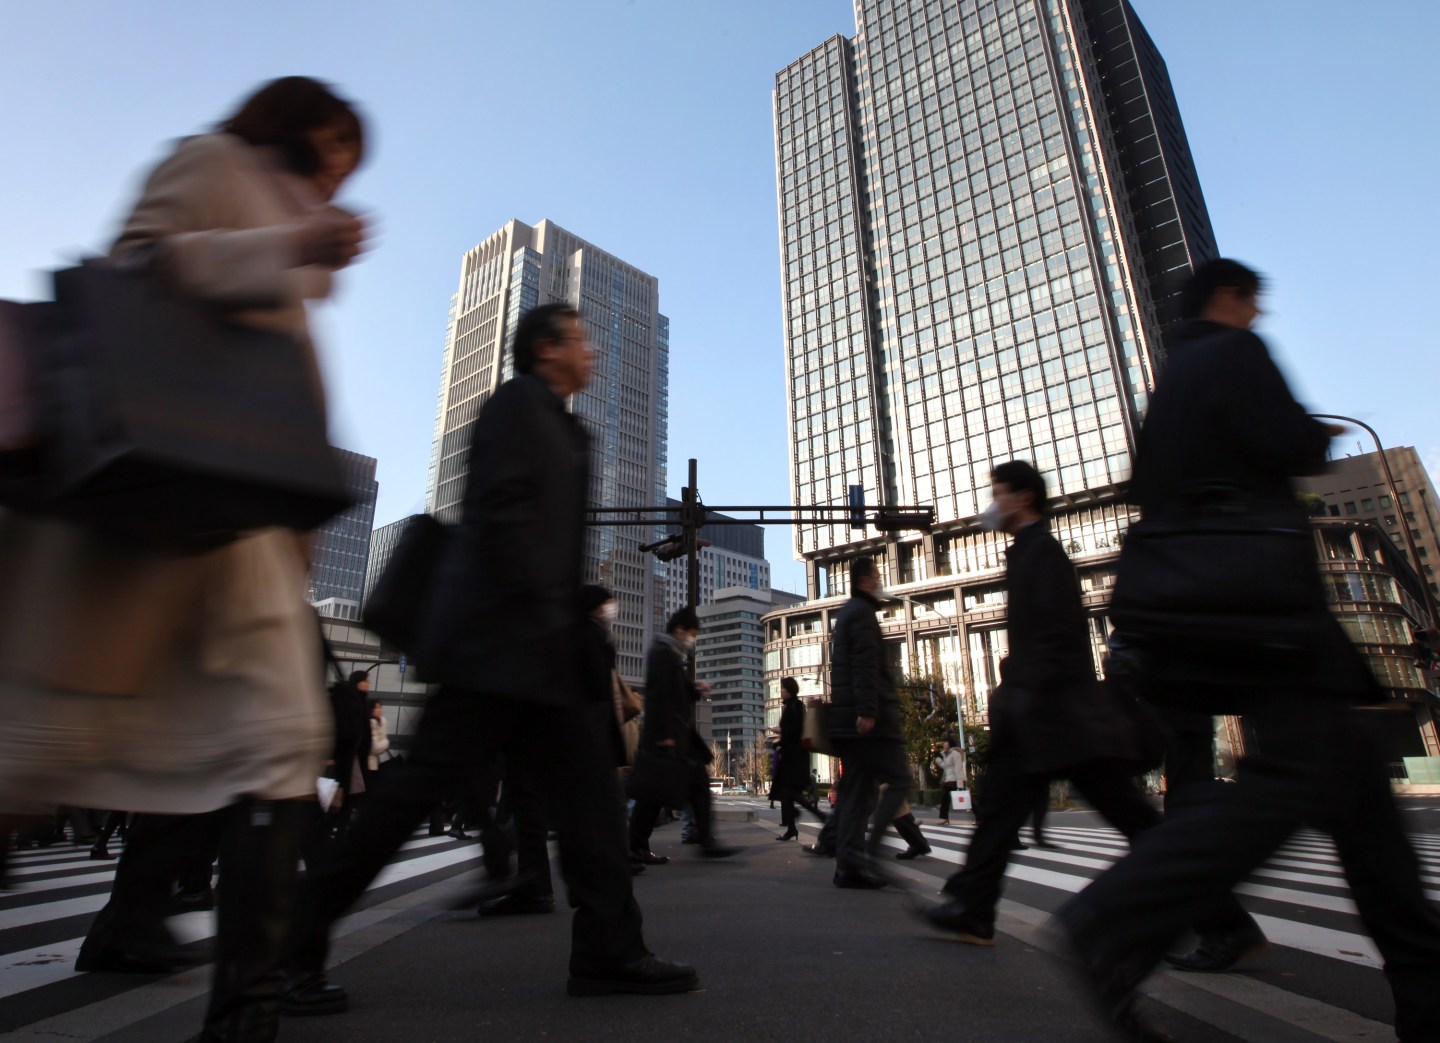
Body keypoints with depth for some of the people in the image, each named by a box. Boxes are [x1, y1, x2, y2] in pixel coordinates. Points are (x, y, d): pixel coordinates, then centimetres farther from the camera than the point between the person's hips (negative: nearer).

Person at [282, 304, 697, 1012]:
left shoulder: (559, 427, 24)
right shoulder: (518, 401, -3)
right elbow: (500, 513, -17)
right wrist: (546, 613, -17)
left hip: (536, 653, 10)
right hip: (499, 640, -10)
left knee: (590, 789, 6)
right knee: (423, 788, -4)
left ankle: (609, 954, 14)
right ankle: (293, 946, 14)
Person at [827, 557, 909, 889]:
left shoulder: (848, 613, 24)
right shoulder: (862, 612, -6)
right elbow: (865, 665, -18)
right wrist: (867, 709, -25)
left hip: (849, 719, 9)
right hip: (869, 716, -9)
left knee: (856, 791, 7)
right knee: (898, 780, -5)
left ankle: (847, 865, 5)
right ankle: (866, 849, -11)